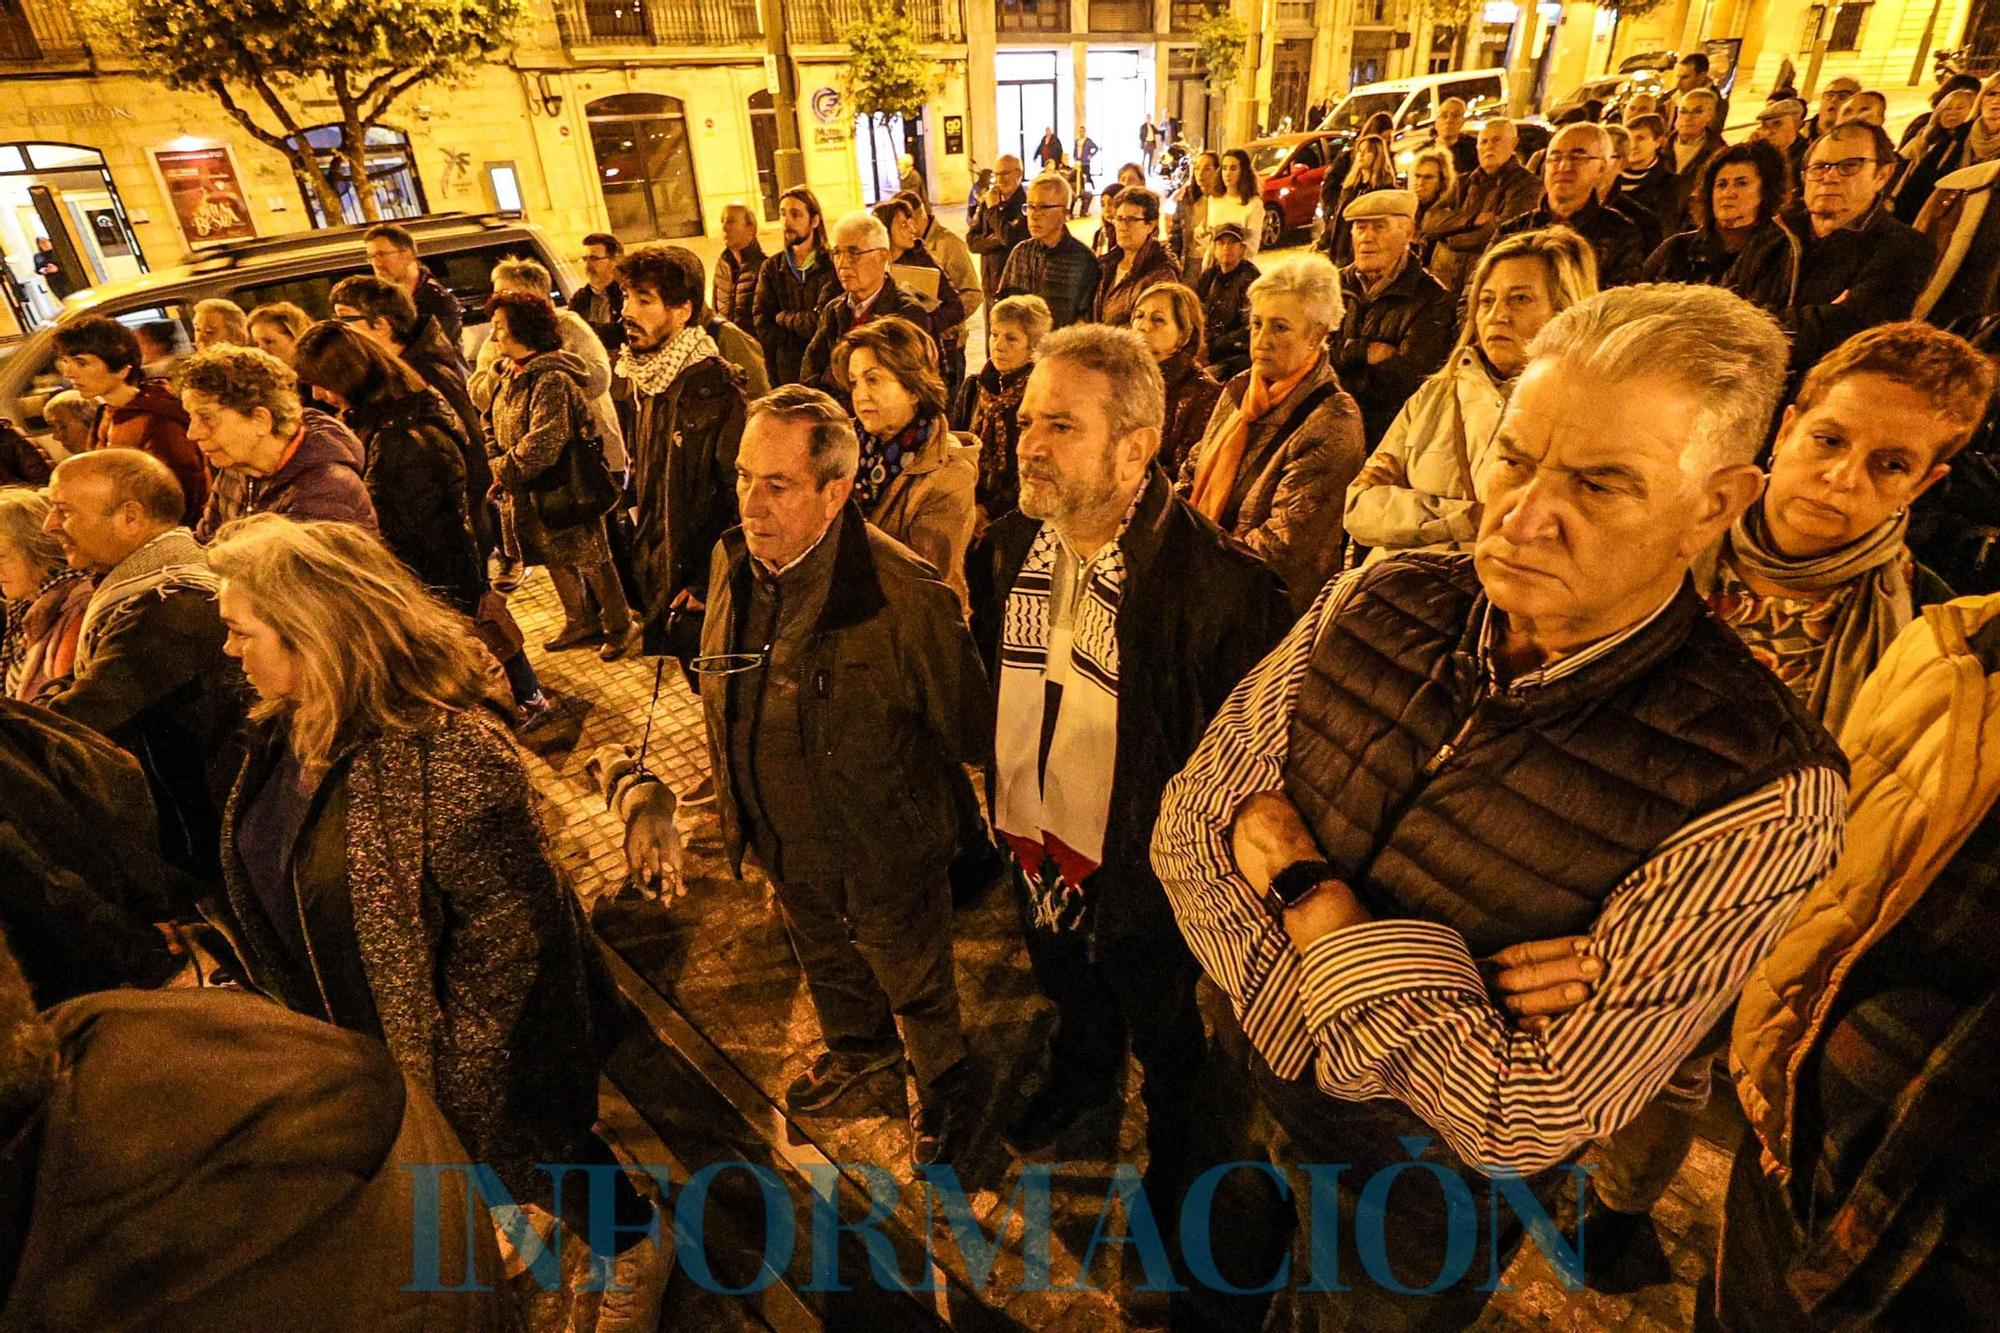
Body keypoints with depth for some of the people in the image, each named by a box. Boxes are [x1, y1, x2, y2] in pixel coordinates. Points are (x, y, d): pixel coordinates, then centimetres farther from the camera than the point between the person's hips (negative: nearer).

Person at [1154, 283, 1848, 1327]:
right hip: (1236, 1089, 4)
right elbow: (1190, 822, -14)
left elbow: (1527, 1119, -27)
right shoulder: (1379, 599, -16)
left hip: (1428, 1189, -3)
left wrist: (1300, 880, -26)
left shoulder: (1765, 795, -28)